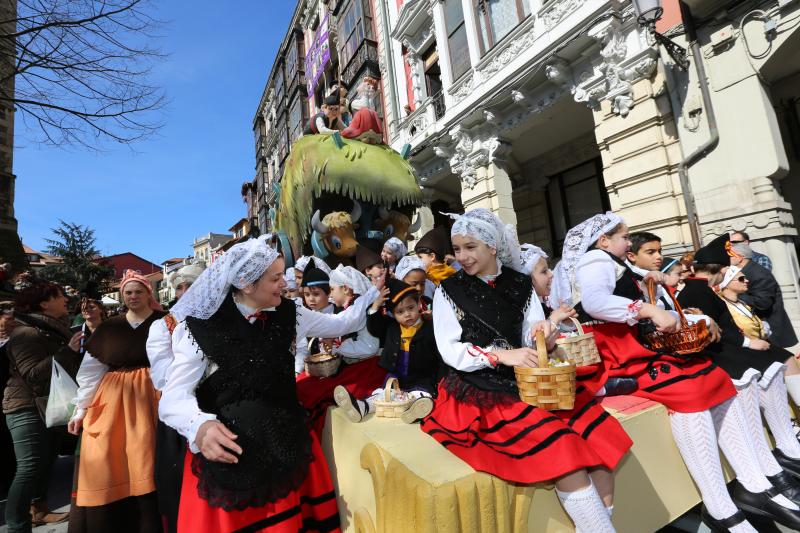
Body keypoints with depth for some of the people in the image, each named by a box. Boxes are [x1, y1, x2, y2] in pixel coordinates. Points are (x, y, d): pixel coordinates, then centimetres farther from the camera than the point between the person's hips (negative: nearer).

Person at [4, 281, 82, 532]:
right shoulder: (25, 333, -15)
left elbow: (71, 365, 15)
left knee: (45, 465, 17)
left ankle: (38, 510, 30)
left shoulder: (57, 330, 12)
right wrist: (68, 350, -26)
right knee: (29, 468, -6)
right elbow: (33, 373, -24)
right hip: (28, 409, -8)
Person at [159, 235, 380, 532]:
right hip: (229, 448, -3)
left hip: (285, 441, 4)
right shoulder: (202, 328, -16)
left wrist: (373, 292, 6)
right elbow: (172, 400, -16)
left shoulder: (287, 314, -5)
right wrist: (200, 426, -36)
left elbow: (339, 323, 7)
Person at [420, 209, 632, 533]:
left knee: (597, 435, -14)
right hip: (479, 392, -4)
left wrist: (543, 337, -17)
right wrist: (501, 354, -21)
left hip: (525, 382, 4)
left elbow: (534, 343, 6)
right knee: (561, 446, -22)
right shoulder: (449, 291, -3)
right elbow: (450, 351, -9)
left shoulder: (521, 285, 6)